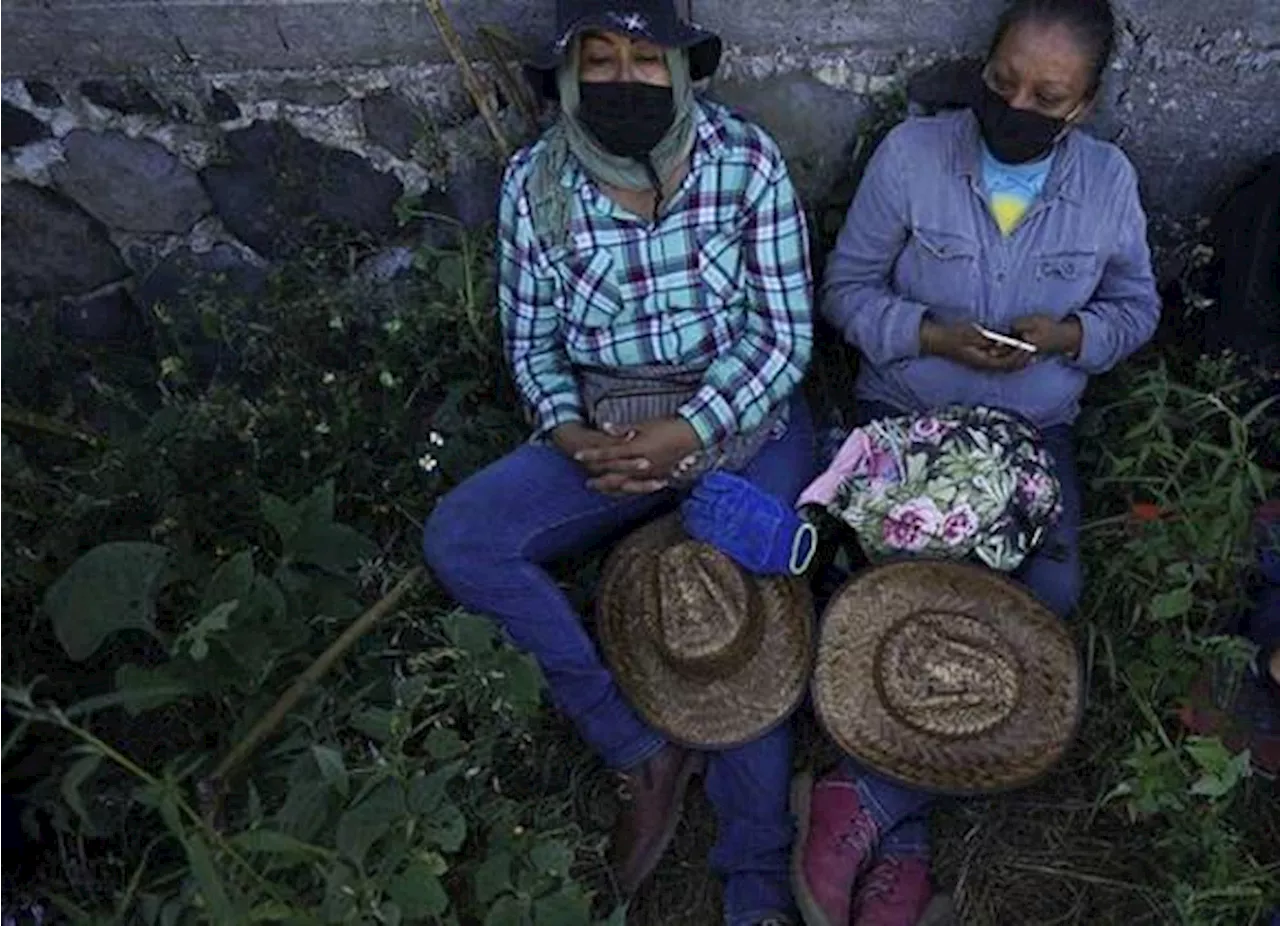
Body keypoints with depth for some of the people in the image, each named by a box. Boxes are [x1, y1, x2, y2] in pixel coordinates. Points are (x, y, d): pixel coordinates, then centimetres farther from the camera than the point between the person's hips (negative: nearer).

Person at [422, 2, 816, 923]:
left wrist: (690, 431, -23)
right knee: (457, 538, -16)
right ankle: (643, 748, -9)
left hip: (745, 419, -2)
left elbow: (786, 332, -9)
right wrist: (569, 433, -16)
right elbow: (532, 342, 4)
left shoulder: (748, 159, -10)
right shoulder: (534, 183, -5)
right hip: (607, 429, 3)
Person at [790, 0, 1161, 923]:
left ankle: (870, 799, -14)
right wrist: (933, 335, -20)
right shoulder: (910, 152, -7)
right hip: (905, 414, -2)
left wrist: (1068, 336, -12)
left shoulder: (1110, 180, 1)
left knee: (1047, 594, -22)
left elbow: (1137, 307, 11)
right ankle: (901, 838, -9)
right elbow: (848, 288, -2)